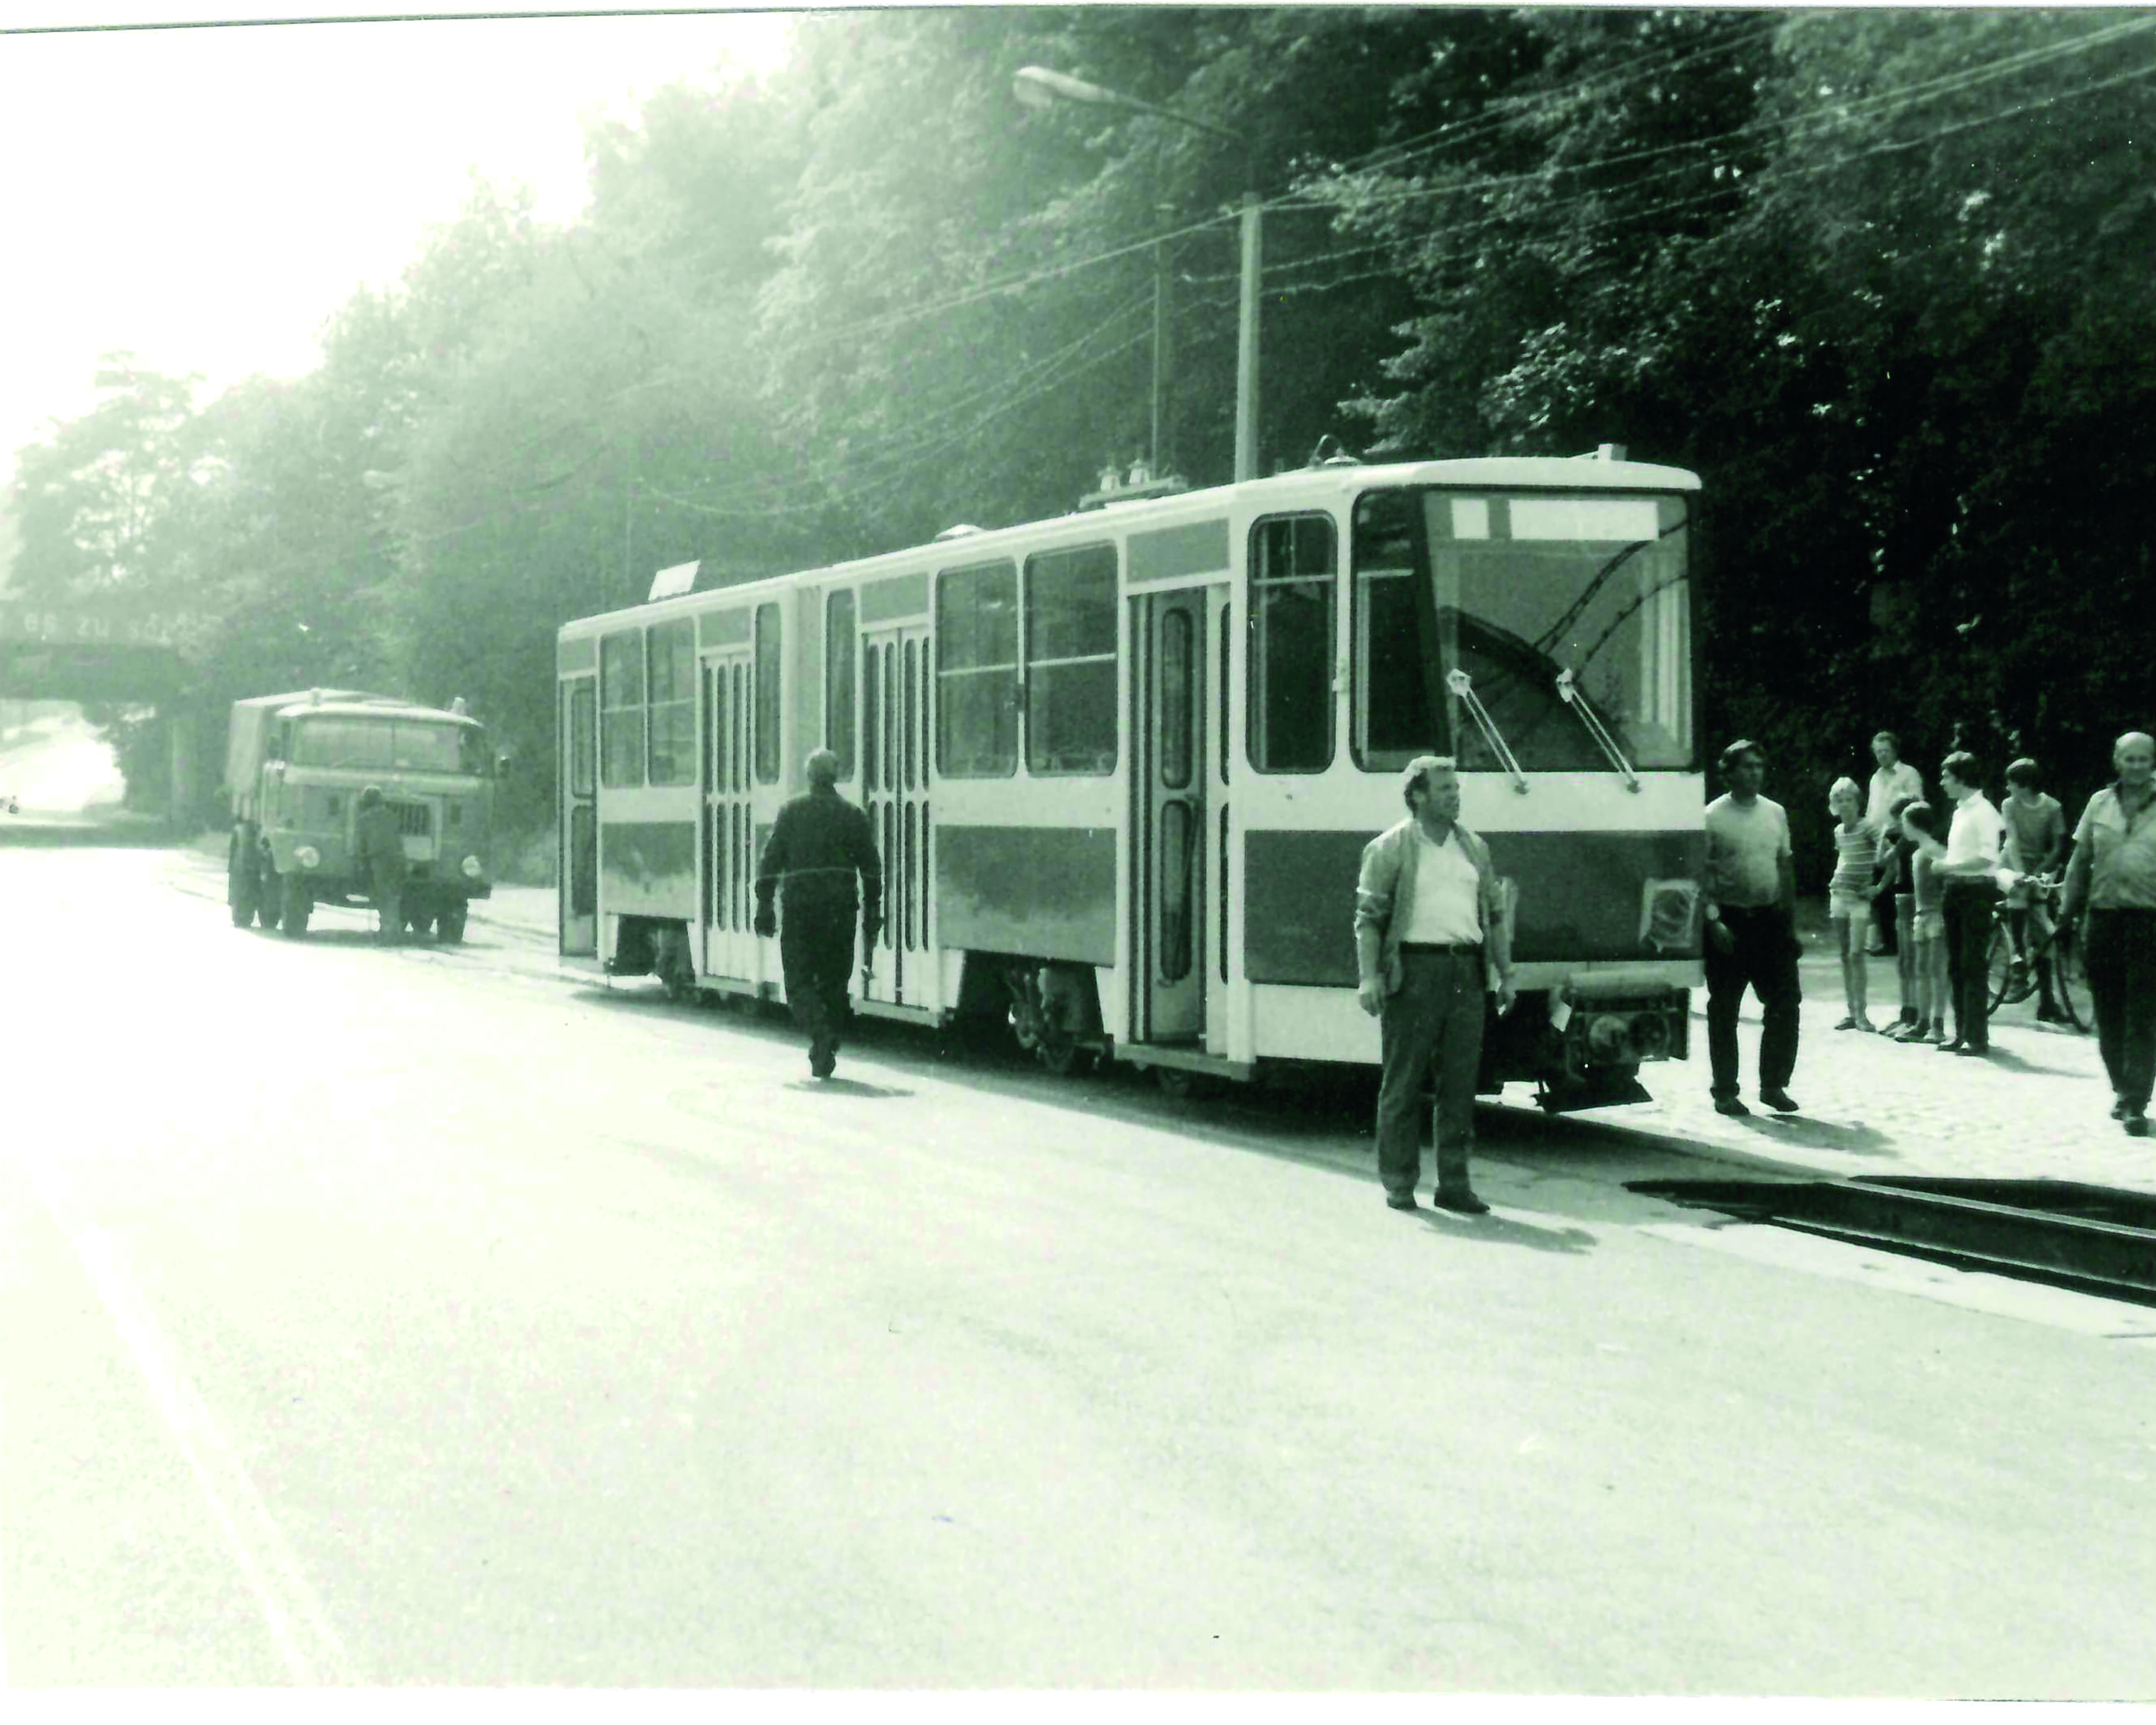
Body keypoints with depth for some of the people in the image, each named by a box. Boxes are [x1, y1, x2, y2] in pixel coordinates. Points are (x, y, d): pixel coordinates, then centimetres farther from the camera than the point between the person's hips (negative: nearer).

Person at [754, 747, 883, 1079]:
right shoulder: (853, 816, 6)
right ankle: (826, 1054, 10)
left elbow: (770, 862, 0)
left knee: (799, 980, 4)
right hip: (840, 911, 2)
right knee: (834, 981, 11)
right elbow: (872, 870, 4)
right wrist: (872, 917, 9)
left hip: (800, 910, -1)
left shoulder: (791, 813, 3)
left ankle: (819, 1029, -22)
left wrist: (764, 908, 4)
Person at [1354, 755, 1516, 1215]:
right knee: (1403, 1082, 0)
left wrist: (1504, 975, 15)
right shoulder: (1390, 849, -1)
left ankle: (1454, 1184, 10)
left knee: (1460, 1082, 4)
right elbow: (1369, 917, -5)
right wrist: (1368, 976, -15)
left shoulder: (1473, 848, 16)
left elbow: (1496, 913, 20)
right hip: (1413, 971, -5)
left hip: (1466, 973, 5)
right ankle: (1399, 1184, 7)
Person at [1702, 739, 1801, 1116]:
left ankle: (1774, 1085, 10)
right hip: (1730, 921, -4)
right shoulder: (1714, 816, -4)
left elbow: (1785, 868, 16)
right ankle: (1725, 1092, 10)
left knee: (1785, 1000, -1)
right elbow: (1701, 873, -7)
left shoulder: (1775, 813, 11)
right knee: (1724, 1010, 2)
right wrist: (1713, 921, -16)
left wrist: (1791, 919, 11)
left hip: (1770, 918, 4)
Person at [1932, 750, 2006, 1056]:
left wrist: (1949, 867, -17)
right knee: (1956, 966, 11)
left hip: (1977, 891, -9)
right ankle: (1962, 1033, 17)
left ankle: (1978, 1037, -6)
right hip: (1956, 891, 9)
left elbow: (1986, 859, -20)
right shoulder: (1960, 811, 15)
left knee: (1972, 966, -8)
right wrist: (1943, 866, 9)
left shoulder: (1983, 812, -12)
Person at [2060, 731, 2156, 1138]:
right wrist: (2068, 911, 10)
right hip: (2103, 918, 3)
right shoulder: (2100, 804, 10)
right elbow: (2080, 862, 15)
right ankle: (2122, 1092, 25)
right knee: (2109, 1016, 9)